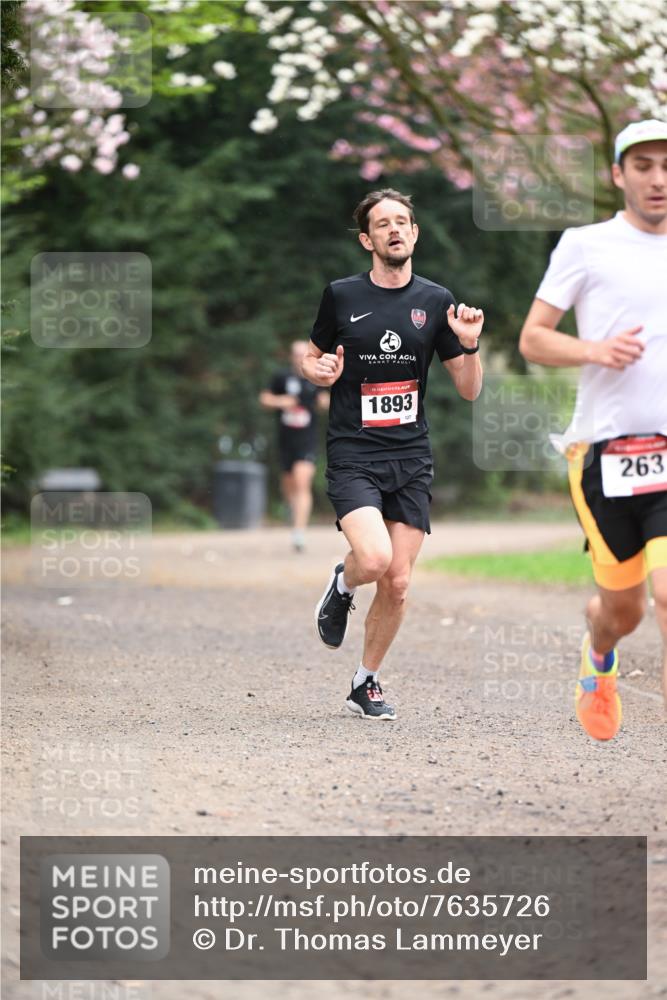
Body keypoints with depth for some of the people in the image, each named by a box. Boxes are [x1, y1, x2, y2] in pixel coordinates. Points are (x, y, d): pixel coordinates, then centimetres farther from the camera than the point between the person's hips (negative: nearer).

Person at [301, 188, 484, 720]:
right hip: (353, 455, -2)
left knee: (397, 583, 0)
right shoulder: (341, 295, 1)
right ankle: (342, 586, 12)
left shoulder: (435, 301, 5)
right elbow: (313, 356, 16)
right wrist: (319, 371, -7)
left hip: (412, 458, 2)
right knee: (374, 559, -24)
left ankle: (367, 682, 21)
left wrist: (469, 345, -11)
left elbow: (469, 389, 8)